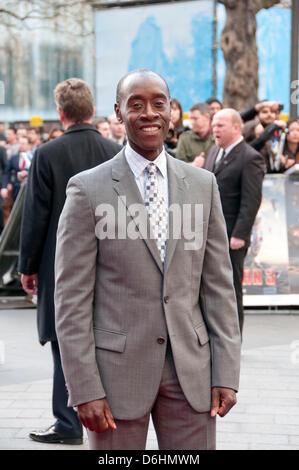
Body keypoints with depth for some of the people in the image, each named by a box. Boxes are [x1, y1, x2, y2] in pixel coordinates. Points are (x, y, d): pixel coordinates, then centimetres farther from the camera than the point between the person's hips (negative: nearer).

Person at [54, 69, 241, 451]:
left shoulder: (203, 185, 6)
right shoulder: (88, 189, -5)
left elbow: (218, 285, 6)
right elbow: (71, 299, -6)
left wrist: (226, 373, 0)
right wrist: (85, 389, -11)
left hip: (190, 369, 3)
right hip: (118, 367, -3)